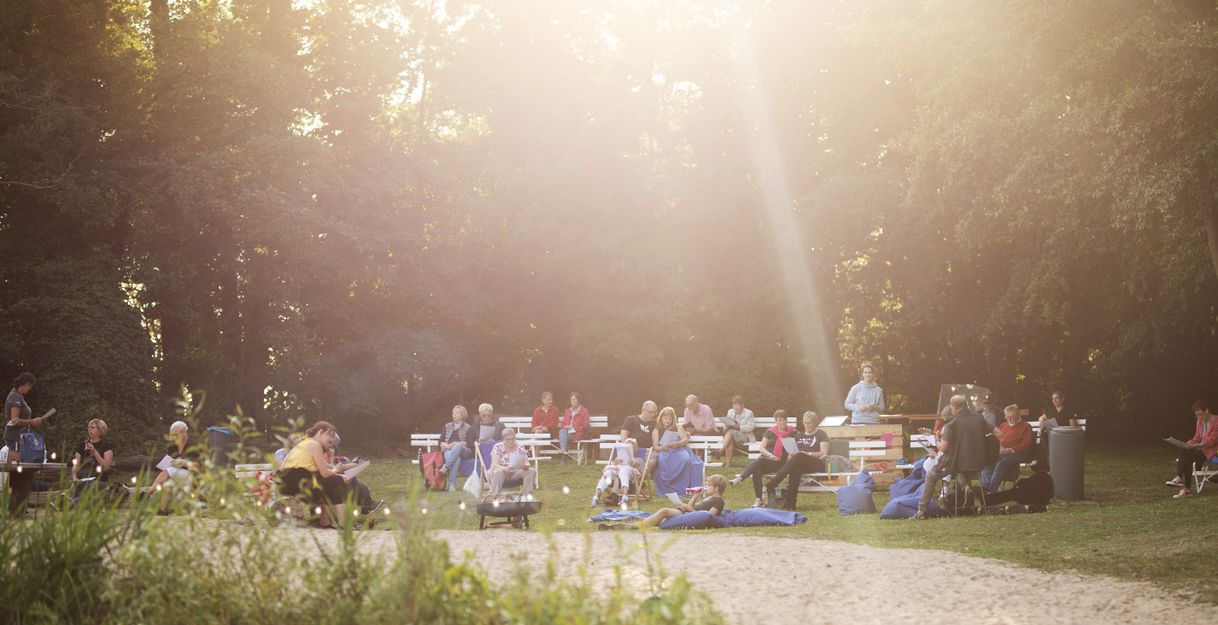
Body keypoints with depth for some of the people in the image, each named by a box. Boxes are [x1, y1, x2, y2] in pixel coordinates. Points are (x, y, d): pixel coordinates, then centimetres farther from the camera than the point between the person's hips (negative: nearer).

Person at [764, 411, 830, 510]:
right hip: (799, 464, 4)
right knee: (796, 469, -37)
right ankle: (790, 503, -47)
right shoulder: (799, 435, 28)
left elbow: (824, 453, -2)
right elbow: (791, 452, 24)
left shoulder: (821, 434, 11)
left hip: (817, 464, -4)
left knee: (799, 457, -38)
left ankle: (773, 482, -46)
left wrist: (808, 454, -16)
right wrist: (790, 456, -2)